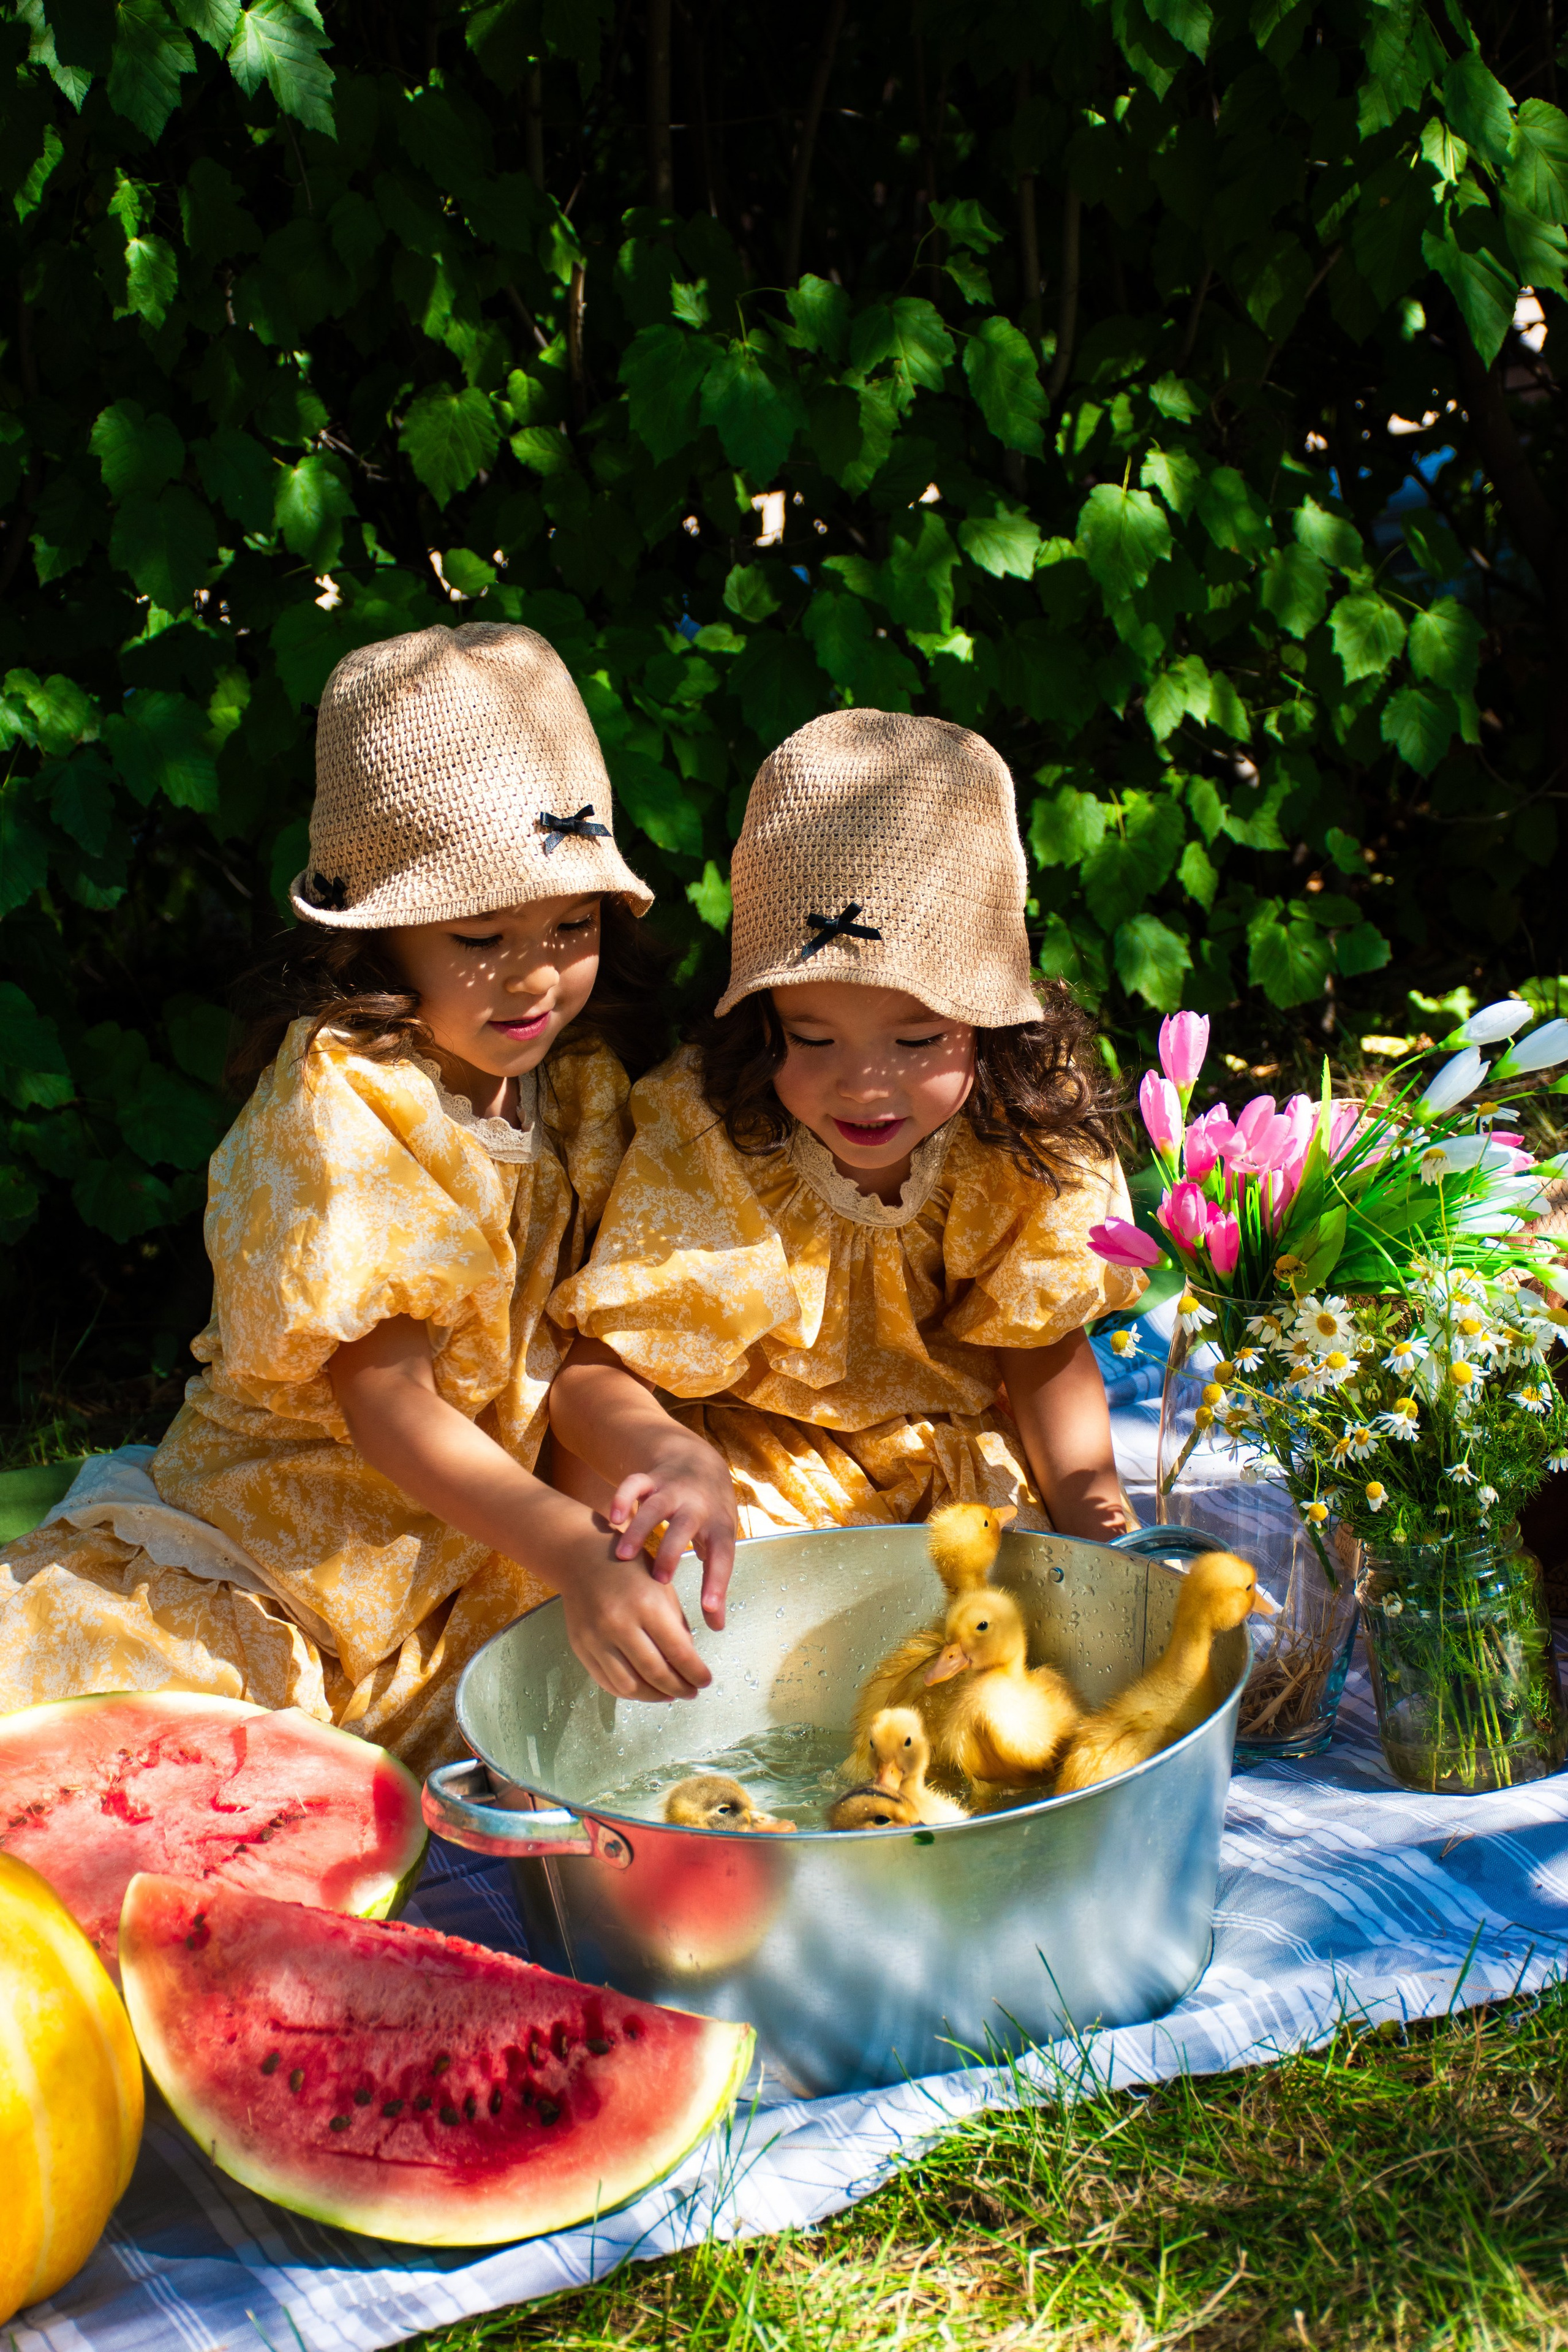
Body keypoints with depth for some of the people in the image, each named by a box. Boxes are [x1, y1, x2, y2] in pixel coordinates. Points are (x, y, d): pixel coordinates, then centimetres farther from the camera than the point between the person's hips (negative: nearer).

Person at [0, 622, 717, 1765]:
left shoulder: (580, 1081, 3)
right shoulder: (337, 1105, -17)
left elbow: (591, 1337, 6)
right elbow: (381, 1402, -21)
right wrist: (572, 1552, -33)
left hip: (499, 1562, 5)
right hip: (291, 1531, -5)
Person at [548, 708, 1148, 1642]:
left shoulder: (1033, 1129, -17)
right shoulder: (703, 1140, -25)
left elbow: (1045, 1354, -3)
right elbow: (598, 1372, -26)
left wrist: (1091, 1508, -20)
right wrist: (674, 1459, -50)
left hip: (959, 1451, 1)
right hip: (747, 1453, -1)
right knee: (596, 1472, -25)